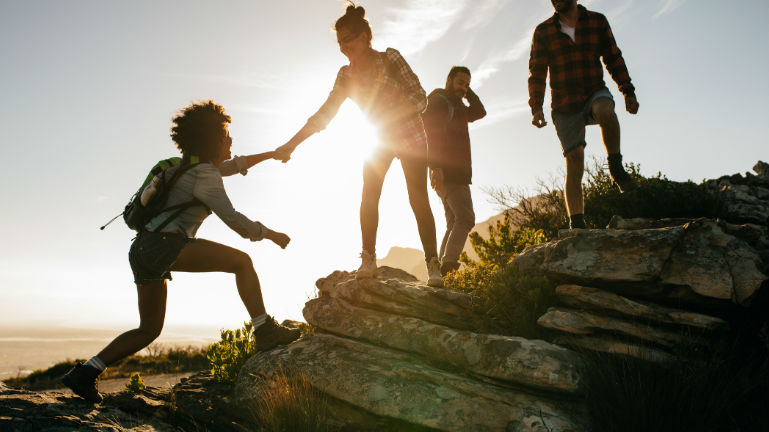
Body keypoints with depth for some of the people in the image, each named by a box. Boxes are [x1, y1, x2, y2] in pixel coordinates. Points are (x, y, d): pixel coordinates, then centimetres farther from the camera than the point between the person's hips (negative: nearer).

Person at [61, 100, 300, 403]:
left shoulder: (193, 164, 21)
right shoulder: (204, 174, -7)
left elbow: (232, 166, 39)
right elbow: (232, 219, -12)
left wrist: (270, 154, 43)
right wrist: (269, 234, 0)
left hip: (143, 250, 10)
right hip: (164, 245, -10)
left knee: (149, 330, 16)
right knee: (241, 261, -8)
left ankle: (85, 372, 14)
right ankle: (265, 330, -9)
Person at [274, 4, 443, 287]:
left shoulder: (390, 58, -18)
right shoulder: (346, 75, -5)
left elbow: (420, 98, -19)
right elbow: (325, 113, -6)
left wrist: (388, 117, -32)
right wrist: (292, 144, -13)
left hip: (410, 137, -4)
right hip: (381, 139, 4)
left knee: (418, 199, -11)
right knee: (369, 195, -10)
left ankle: (433, 264, -6)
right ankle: (368, 260, -5)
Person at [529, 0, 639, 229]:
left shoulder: (597, 22, 7)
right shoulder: (543, 32, 4)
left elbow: (613, 58, 12)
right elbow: (537, 73, 2)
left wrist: (628, 91, 4)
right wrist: (536, 107, -10)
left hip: (594, 94, 0)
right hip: (565, 106, 0)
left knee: (604, 110, -37)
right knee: (574, 162, -9)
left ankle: (616, 169, -17)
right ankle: (577, 224, -7)